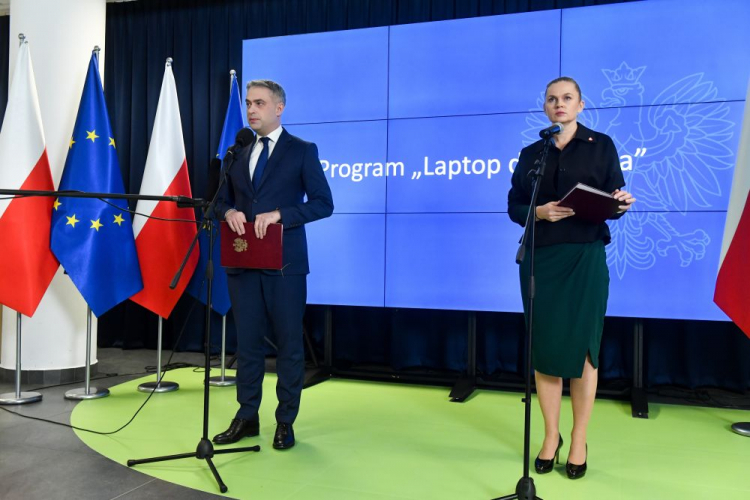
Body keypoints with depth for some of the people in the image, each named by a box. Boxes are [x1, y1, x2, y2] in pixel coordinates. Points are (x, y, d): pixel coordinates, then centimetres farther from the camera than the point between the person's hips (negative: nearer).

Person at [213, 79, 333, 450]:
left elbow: (323, 203, -7)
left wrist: (278, 213, -18)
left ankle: (286, 422, 17)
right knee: (247, 341, 11)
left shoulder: (302, 151, -1)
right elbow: (223, 199, 18)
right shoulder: (237, 153, 13)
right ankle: (247, 418, 23)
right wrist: (229, 212, -6)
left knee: (289, 342, 4)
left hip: (284, 262, -4)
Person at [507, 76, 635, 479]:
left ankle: (579, 441, 14)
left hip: (585, 257, -2)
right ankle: (551, 436, 19)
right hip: (540, 258, 2)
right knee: (544, 345, 4)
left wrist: (621, 204, -21)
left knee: (581, 346, 0)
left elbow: (614, 202, 1)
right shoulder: (531, 153, 10)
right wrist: (539, 211, -14)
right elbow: (514, 207, 6)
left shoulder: (601, 146, 4)